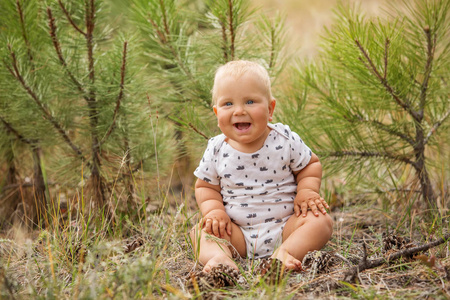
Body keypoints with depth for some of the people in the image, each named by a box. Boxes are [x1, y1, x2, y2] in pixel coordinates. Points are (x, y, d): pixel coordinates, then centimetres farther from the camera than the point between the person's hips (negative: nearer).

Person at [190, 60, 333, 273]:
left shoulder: (286, 141, -6)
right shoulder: (216, 150, -2)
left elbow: (310, 165, 9)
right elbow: (206, 186, 9)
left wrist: (307, 191, -10)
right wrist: (214, 210, -11)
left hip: (284, 227, -1)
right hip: (238, 234, 1)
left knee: (320, 221, -23)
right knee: (201, 230, -19)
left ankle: (286, 252, -42)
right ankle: (219, 256, -46)